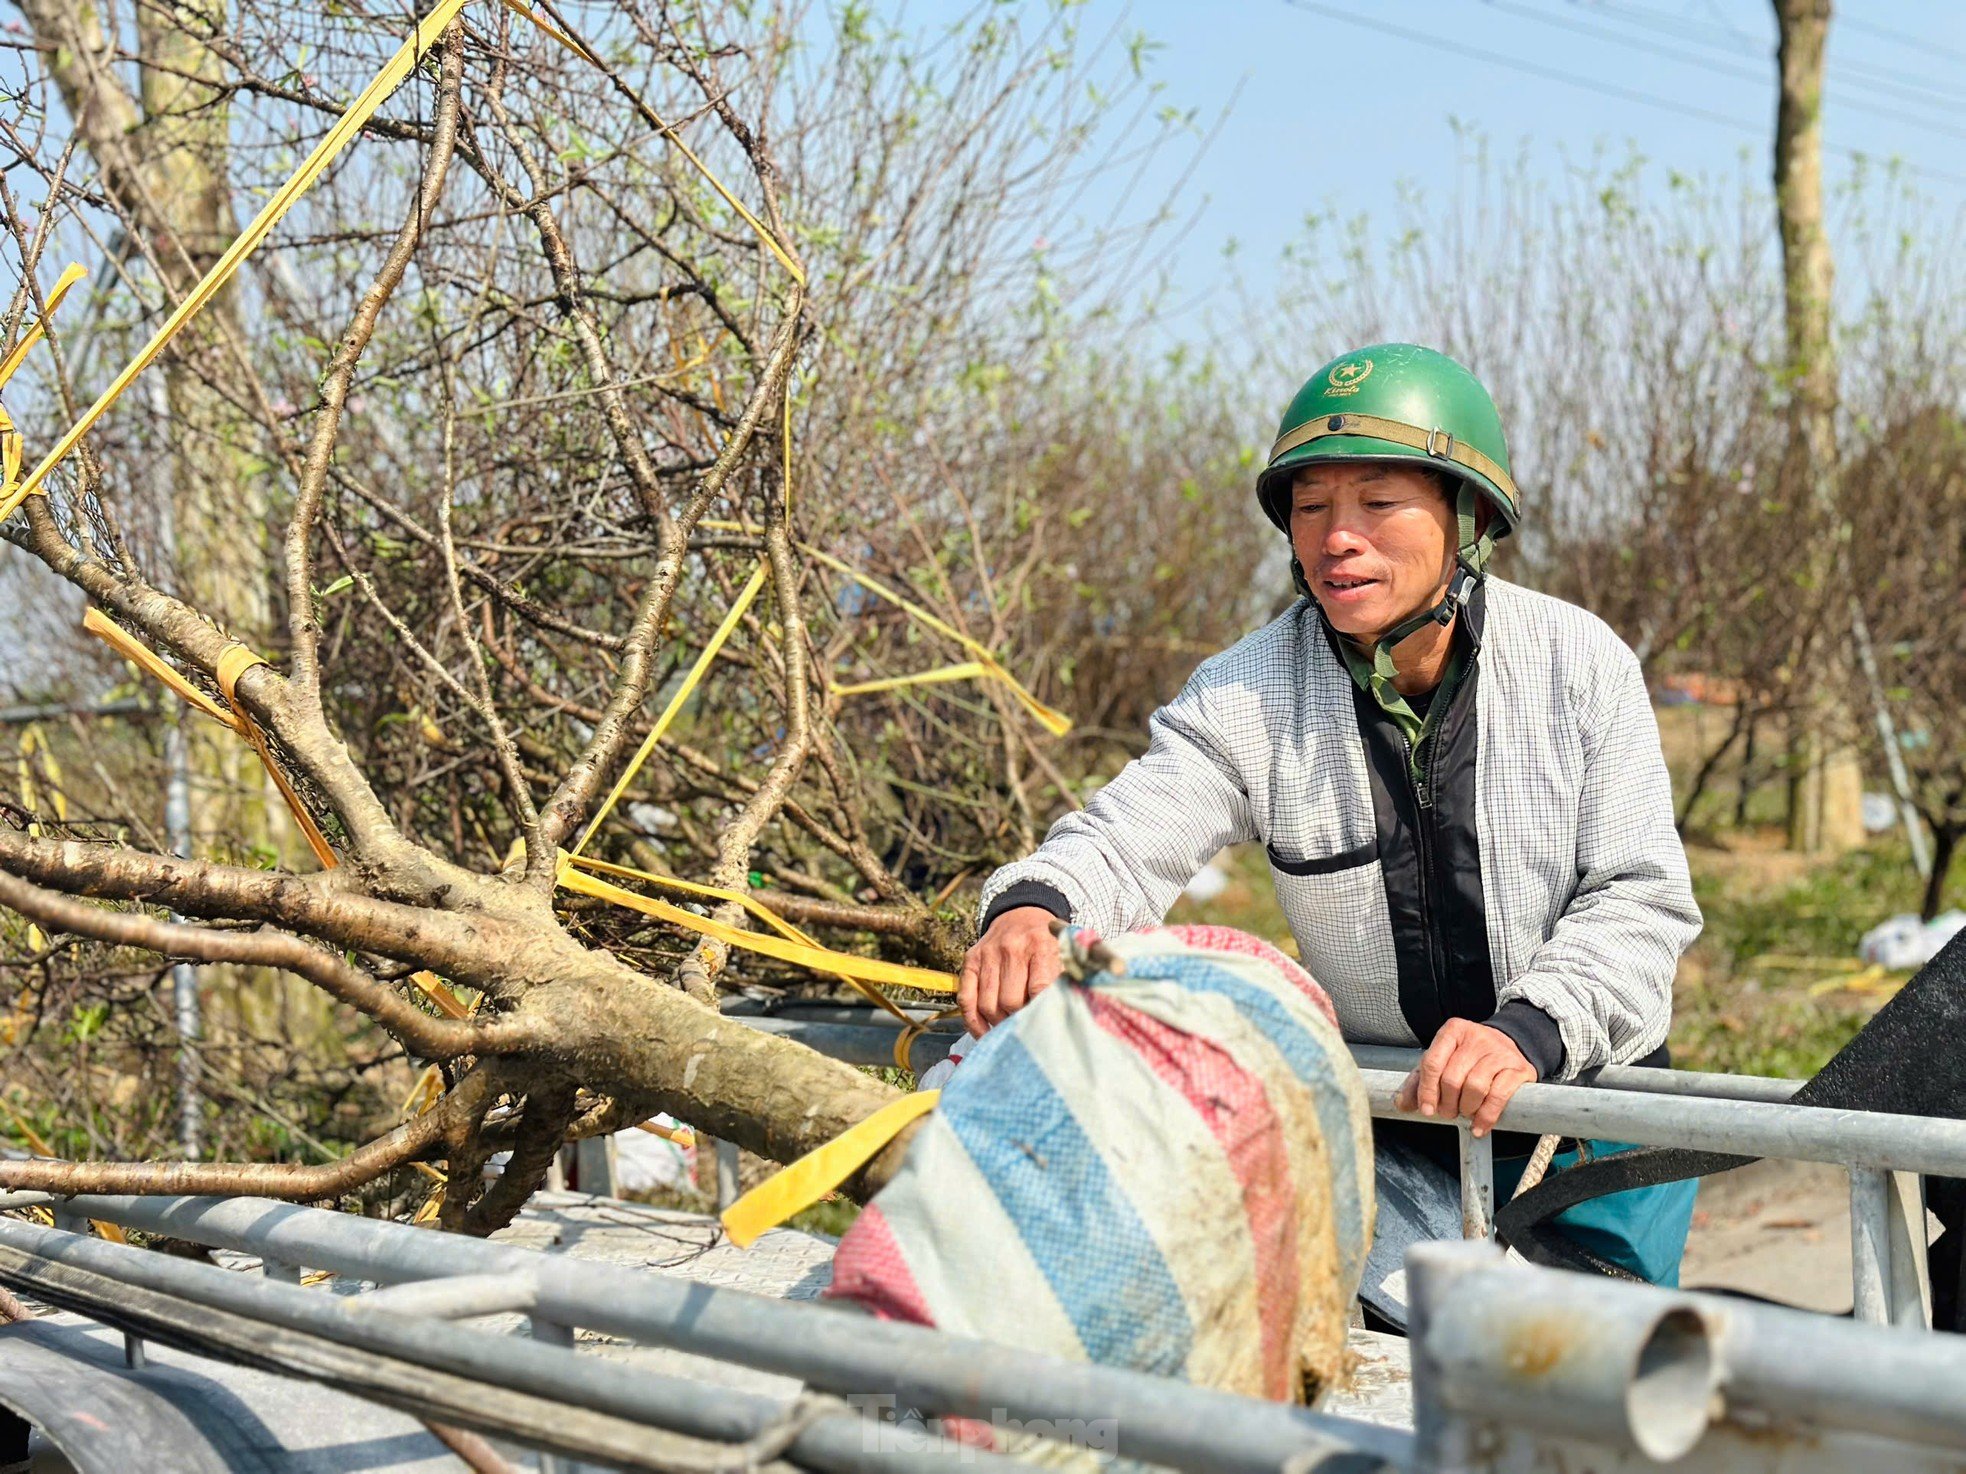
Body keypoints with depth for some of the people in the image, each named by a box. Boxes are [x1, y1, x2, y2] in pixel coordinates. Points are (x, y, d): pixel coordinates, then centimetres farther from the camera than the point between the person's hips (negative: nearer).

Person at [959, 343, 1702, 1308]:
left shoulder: (1579, 662, -10)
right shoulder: (1246, 695, -9)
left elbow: (1639, 901, -11)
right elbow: (1119, 844, -17)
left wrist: (1530, 1029, -30)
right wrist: (1031, 908, -41)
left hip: (1592, 1105, 0)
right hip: (1383, 1120, 1)